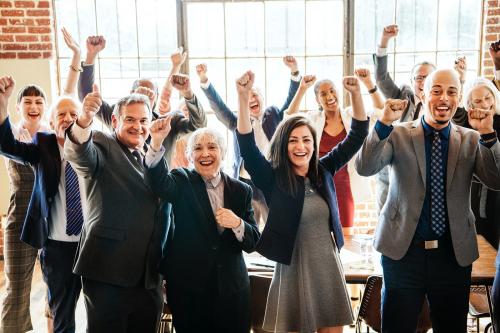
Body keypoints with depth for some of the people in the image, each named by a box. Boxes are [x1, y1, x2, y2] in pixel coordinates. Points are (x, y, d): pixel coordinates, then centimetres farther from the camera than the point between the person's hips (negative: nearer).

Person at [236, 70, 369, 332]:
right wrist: (243, 96, -31)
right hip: (293, 269, -3)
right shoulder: (273, 178, -8)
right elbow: (247, 147, -21)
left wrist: (356, 93, -9)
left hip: (329, 266, 3)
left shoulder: (323, 171, 3)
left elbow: (356, 137, 3)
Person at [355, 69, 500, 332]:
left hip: (455, 254, 2)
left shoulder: (471, 140, 4)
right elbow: (365, 168, -15)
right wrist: (384, 122, -25)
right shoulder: (398, 135, -2)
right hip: (403, 250, -2)